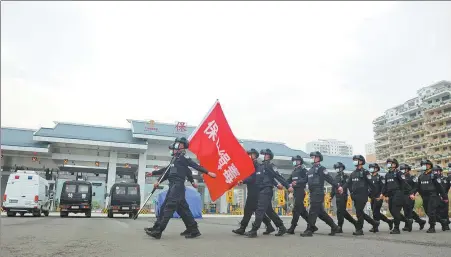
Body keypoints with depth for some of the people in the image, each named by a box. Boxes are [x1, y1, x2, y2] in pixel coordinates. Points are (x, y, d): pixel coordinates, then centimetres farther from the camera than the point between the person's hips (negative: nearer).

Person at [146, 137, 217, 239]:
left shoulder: (183, 158, -3)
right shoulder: (175, 159, 23)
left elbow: (195, 166, -11)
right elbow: (168, 172, 29)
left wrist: (207, 172, -19)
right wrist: (159, 182, 29)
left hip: (178, 185, -9)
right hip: (174, 186, 9)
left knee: (169, 207, -12)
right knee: (183, 209, 8)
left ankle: (158, 231, -13)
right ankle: (194, 230, 12)